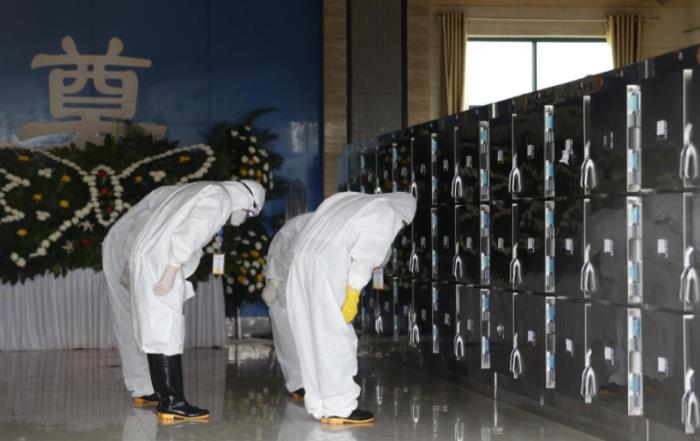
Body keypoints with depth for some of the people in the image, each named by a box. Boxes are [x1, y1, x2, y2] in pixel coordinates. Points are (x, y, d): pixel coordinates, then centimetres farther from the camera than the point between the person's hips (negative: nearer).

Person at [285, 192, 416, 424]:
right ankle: (339, 409, -1)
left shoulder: (349, 199, 28)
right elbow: (367, 253, -7)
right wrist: (353, 294, -10)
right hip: (329, 264, -8)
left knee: (313, 336, 9)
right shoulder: (388, 212, 6)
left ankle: (319, 406, 12)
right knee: (336, 337, -3)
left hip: (303, 256, 8)